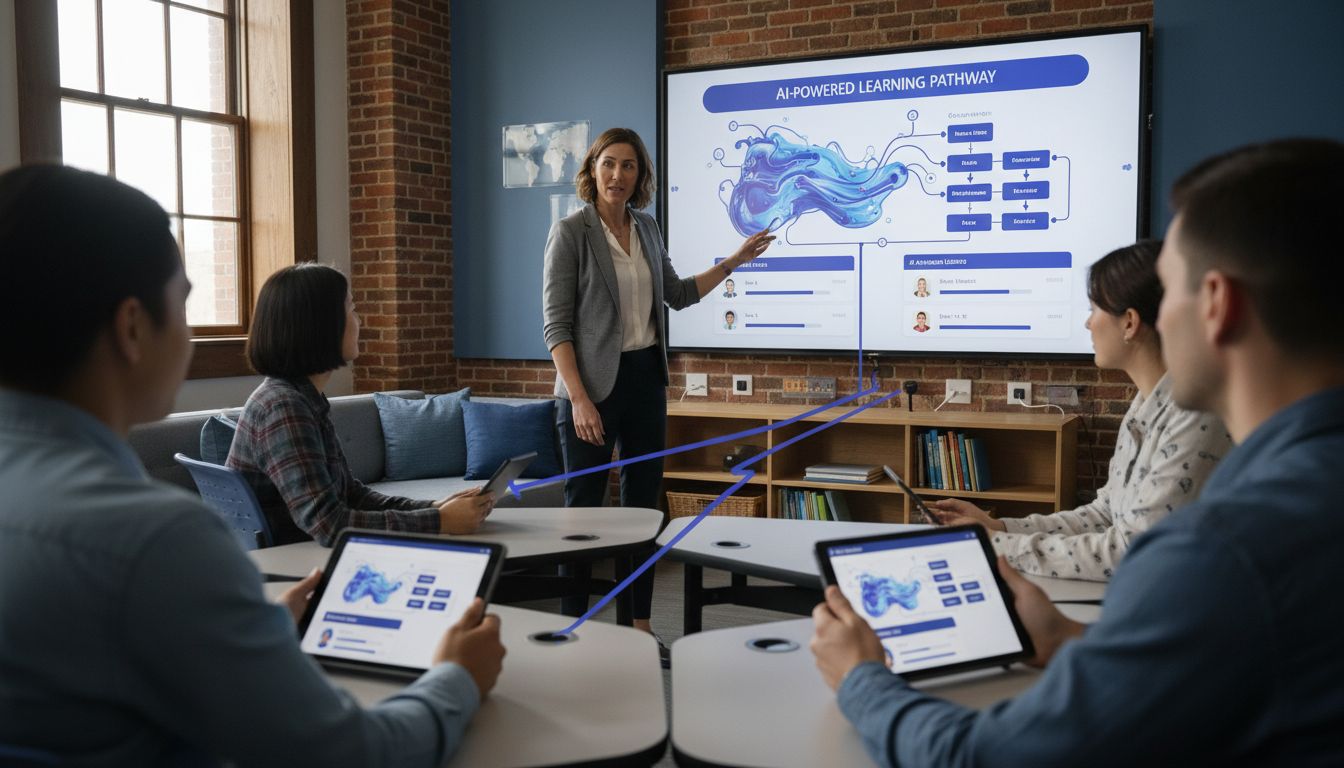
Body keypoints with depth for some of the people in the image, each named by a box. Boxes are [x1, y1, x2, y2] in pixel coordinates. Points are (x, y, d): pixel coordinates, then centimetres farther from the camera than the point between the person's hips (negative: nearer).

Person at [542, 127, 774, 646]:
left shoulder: (646, 228, 9)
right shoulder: (570, 233, -9)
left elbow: (678, 294, 22)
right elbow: (555, 324, -12)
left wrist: (735, 260, 19)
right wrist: (579, 399, -19)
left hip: (646, 378, 7)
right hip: (593, 384, -6)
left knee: (643, 502, 11)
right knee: (583, 506, -2)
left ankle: (639, 622, 22)